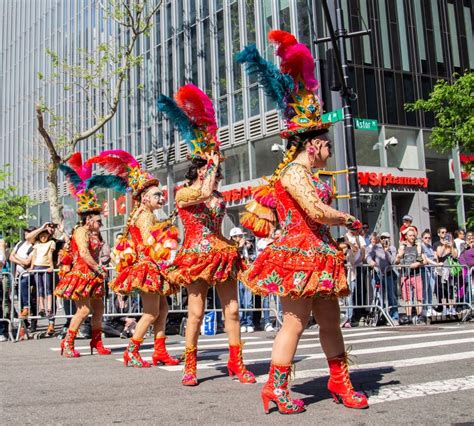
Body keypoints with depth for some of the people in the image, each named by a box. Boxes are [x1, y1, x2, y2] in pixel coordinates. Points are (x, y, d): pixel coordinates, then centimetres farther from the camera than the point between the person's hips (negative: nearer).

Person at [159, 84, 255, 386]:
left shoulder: (220, 197, 14)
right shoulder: (183, 194, -3)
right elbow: (203, 193, -20)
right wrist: (211, 165, -11)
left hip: (222, 253, 5)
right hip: (196, 255, -5)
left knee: (232, 309, 3)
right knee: (196, 312, -3)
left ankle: (236, 363, 11)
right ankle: (190, 366, 9)